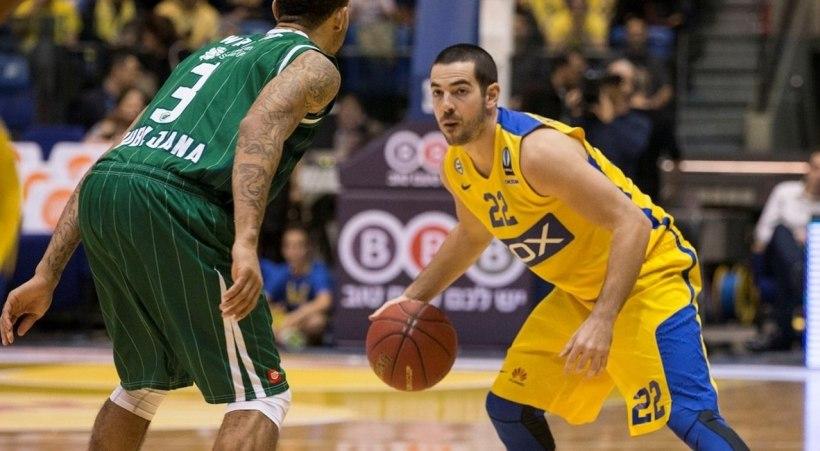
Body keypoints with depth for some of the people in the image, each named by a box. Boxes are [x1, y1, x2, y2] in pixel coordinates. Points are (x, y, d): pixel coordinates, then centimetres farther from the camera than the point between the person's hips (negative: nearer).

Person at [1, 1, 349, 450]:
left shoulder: (218, 49, 35)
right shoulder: (314, 65, 13)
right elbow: (261, 127, -12)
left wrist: (46, 276, 26)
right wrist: (246, 243, -25)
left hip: (99, 195, 7)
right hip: (171, 202, -7)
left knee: (147, 380, 27)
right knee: (261, 394, 1)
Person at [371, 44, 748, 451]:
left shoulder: (538, 149, -27)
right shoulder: (456, 167, 0)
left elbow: (632, 224, -31)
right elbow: (473, 235, 24)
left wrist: (602, 320, -38)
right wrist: (415, 296, 17)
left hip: (646, 274, -9)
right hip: (579, 290, 9)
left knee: (689, 414, -24)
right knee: (508, 407, 11)